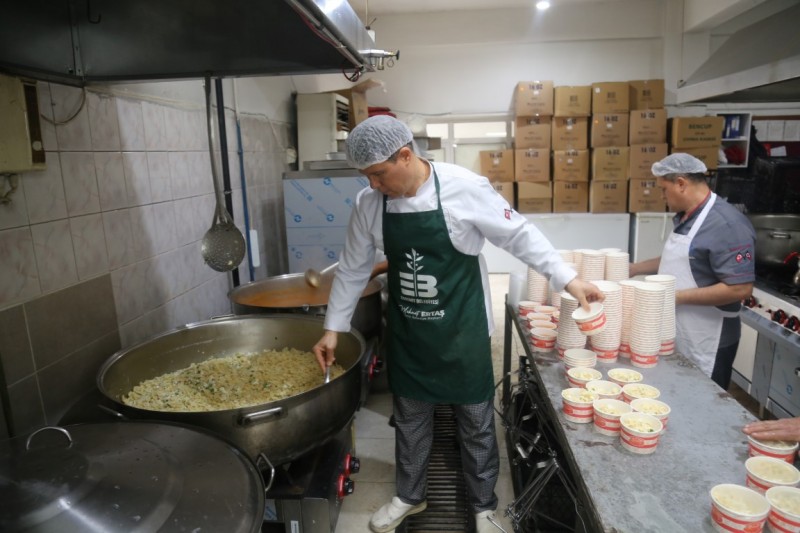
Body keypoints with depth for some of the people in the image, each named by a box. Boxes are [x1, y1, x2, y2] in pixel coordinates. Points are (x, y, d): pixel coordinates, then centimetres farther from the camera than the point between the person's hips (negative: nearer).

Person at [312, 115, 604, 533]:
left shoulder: (464, 189, -19)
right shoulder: (368, 203, -6)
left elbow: (519, 235, -8)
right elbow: (353, 269, 4)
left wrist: (568, 280, -10)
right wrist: (333, 328, 7)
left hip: (462, 333, -3)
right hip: (407, 333, 4)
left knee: (476, 423, 14)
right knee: (409, 420, 19)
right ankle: (409, 496, 43)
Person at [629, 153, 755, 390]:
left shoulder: (727, 224, -23)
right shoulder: (685, 217, 6)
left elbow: (740, 289, -27)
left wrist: (679, 296, -24)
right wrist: (634, 269, 15)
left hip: (706, 344, -8)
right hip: (677, 336, 9)